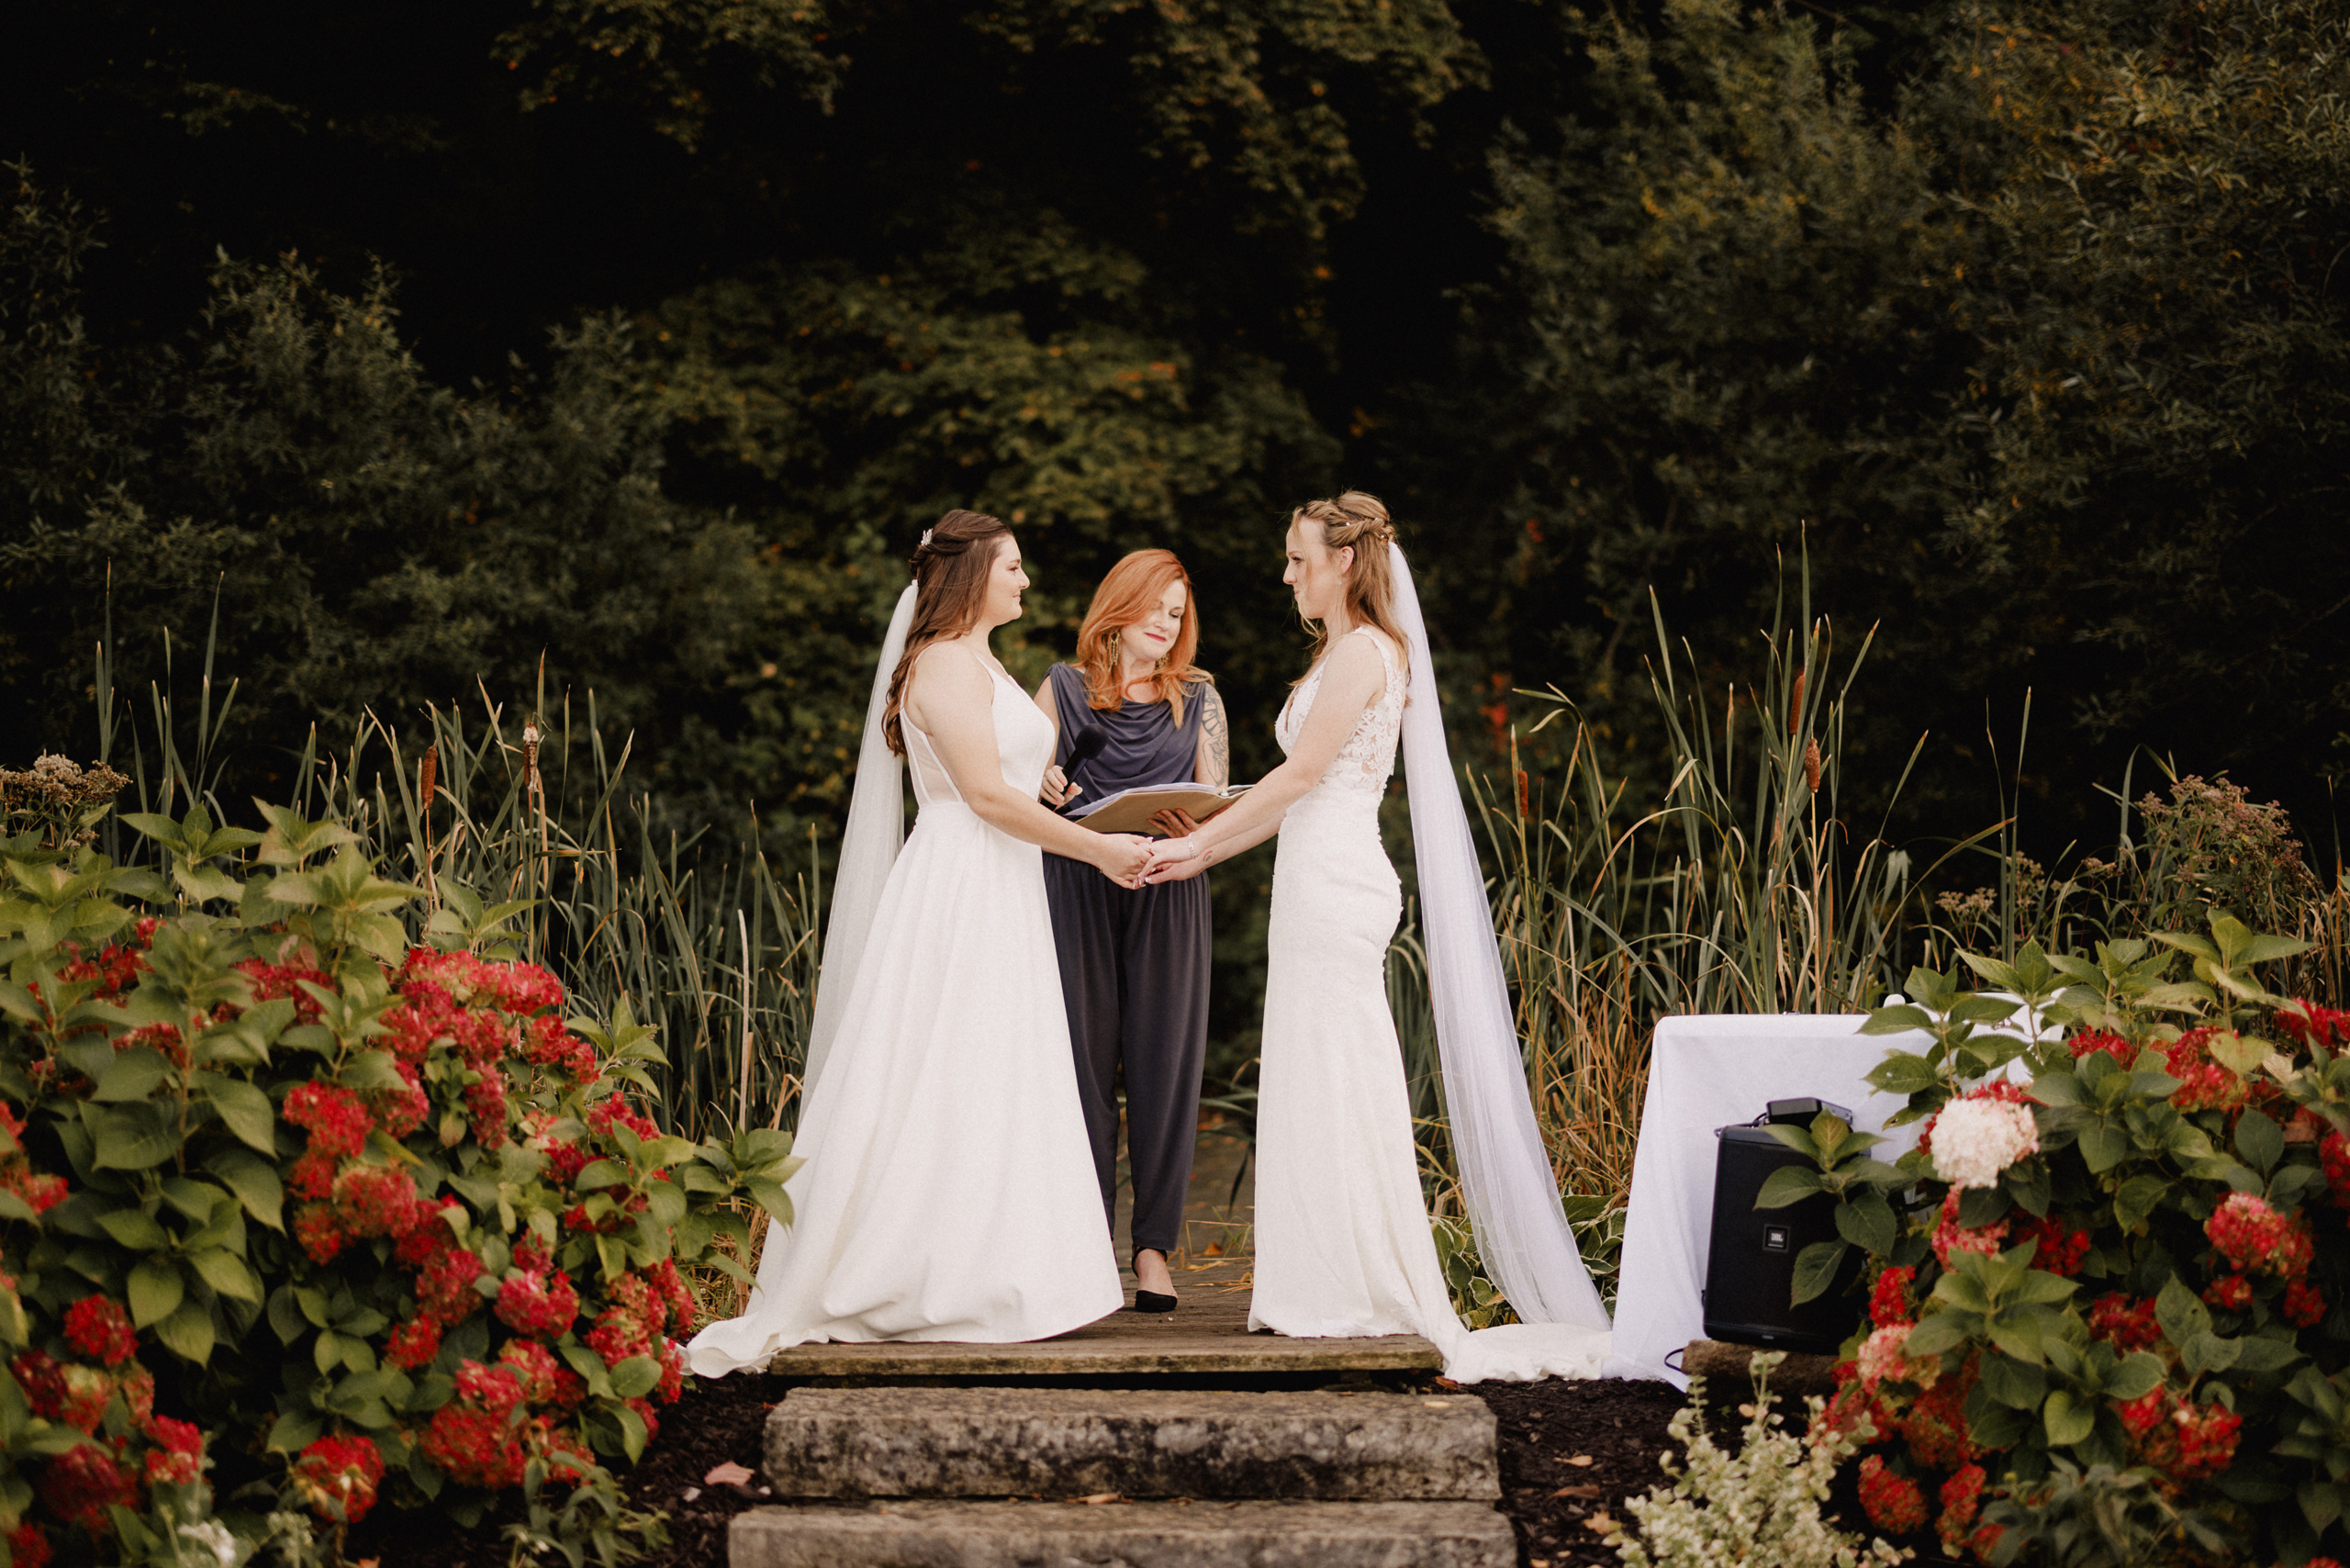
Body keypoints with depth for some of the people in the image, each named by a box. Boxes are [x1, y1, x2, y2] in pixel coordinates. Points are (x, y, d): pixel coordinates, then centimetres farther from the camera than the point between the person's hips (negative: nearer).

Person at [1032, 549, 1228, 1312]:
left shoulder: (1198, 699, 15)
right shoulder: (1063, 688, 12)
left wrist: (1194, 830, -13)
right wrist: (1041, 785, -11)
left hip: (1166, 896, 1)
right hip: (1076, 888, -1)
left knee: (1164, 1061, -3)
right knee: (1082, 1058, -4)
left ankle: (1154, 1247, 1)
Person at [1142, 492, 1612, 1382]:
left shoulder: (1362, 651, -10)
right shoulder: (1347, 652, 20)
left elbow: (1298, 777, -13)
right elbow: (1296, 797, 20)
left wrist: (1194, 840, -7)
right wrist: (1198, 856, 17)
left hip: (1335, 884, -10)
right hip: (1320, 884, 10)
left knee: (1336, 1087, -6)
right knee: (1320, 1088, 9)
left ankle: (1357, 1296, -2)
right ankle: (1330, 1295, 12)